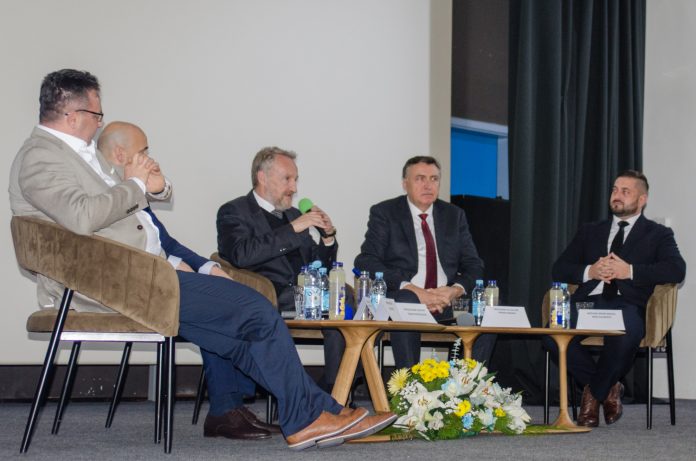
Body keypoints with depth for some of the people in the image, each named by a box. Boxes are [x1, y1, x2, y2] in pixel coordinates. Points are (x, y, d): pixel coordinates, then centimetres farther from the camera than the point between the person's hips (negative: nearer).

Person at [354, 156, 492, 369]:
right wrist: (410, 289, -22)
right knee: (406, 304, -37)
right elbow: (365, 262, -9)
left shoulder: (454, 215, 16)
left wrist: (456, 290, -12)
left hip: (447, 301, 4)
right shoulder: (384, 213, 4)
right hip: (402, 298, -3)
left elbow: (474, 265, 13)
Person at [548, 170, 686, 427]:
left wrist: (629, 271, -12)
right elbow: (559, 269, 18)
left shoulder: (658, 234, 17)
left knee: (623, 336, -39)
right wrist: (589, 271, -3)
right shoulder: (590, 232, 28)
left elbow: (677, 270, -2)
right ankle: (608, 389, -4)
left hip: (626, 304, -3)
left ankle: (594, 394, -7)